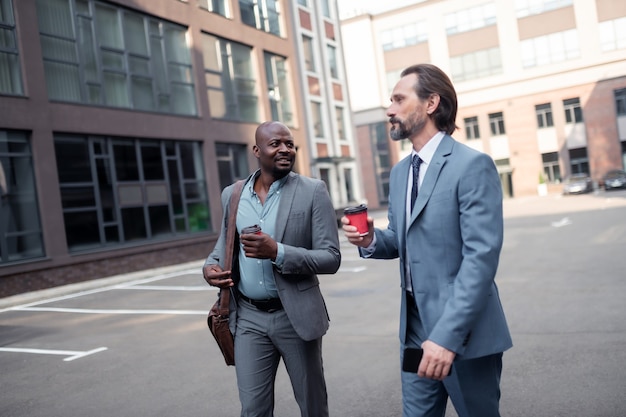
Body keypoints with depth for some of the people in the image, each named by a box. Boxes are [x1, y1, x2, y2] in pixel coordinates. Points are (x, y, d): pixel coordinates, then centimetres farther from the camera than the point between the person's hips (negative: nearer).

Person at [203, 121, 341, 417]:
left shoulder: (313, 191, -8)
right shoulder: (232, 194, 4)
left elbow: (331, 258, -11)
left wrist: (278, 252, -25)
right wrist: (210, 266, -4)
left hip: (295, 315, -2)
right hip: (248, 317, 3)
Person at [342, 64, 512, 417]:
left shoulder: (473, 166, -14)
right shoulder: (400, 172, 10)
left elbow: (482, 256, -21)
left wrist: (447, 335, -26)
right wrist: (371, 240, -4)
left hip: (464, 331, -7)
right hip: (414, 328, 7)